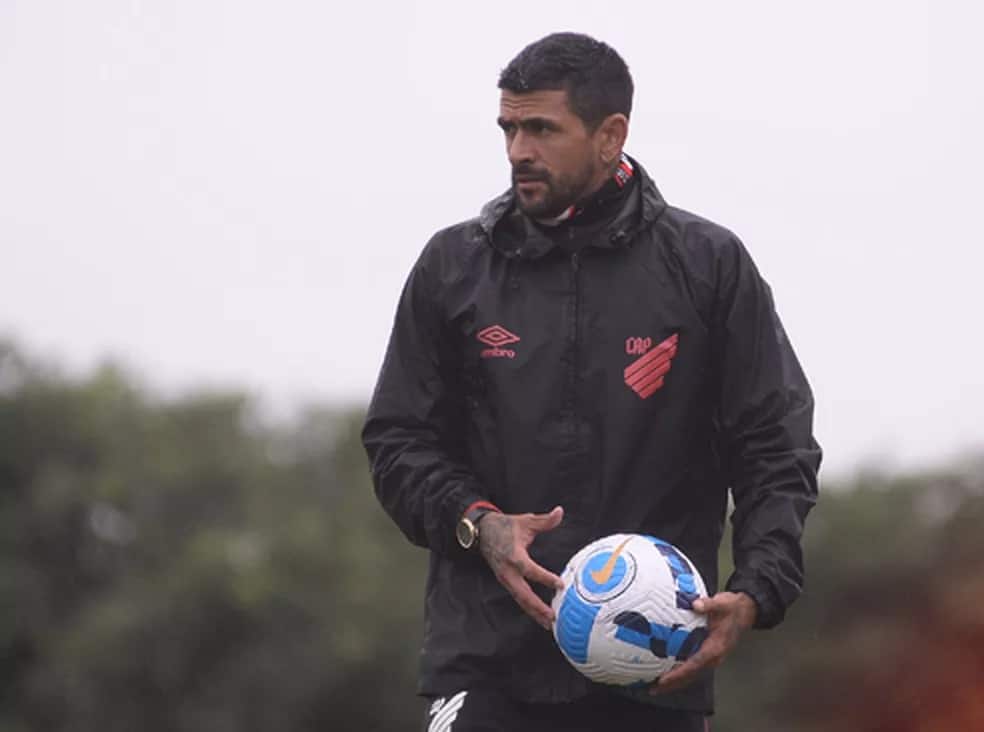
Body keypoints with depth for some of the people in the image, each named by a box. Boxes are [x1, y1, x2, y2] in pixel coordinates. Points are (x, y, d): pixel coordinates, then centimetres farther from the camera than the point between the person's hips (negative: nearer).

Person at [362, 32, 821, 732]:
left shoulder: (711, 266, 4)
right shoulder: (456, 266, 7)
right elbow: (398, 439, 11)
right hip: (488, 666, 0)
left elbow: (777, 451, 4)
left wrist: (753, 594, -12)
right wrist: (476, 524, -9)